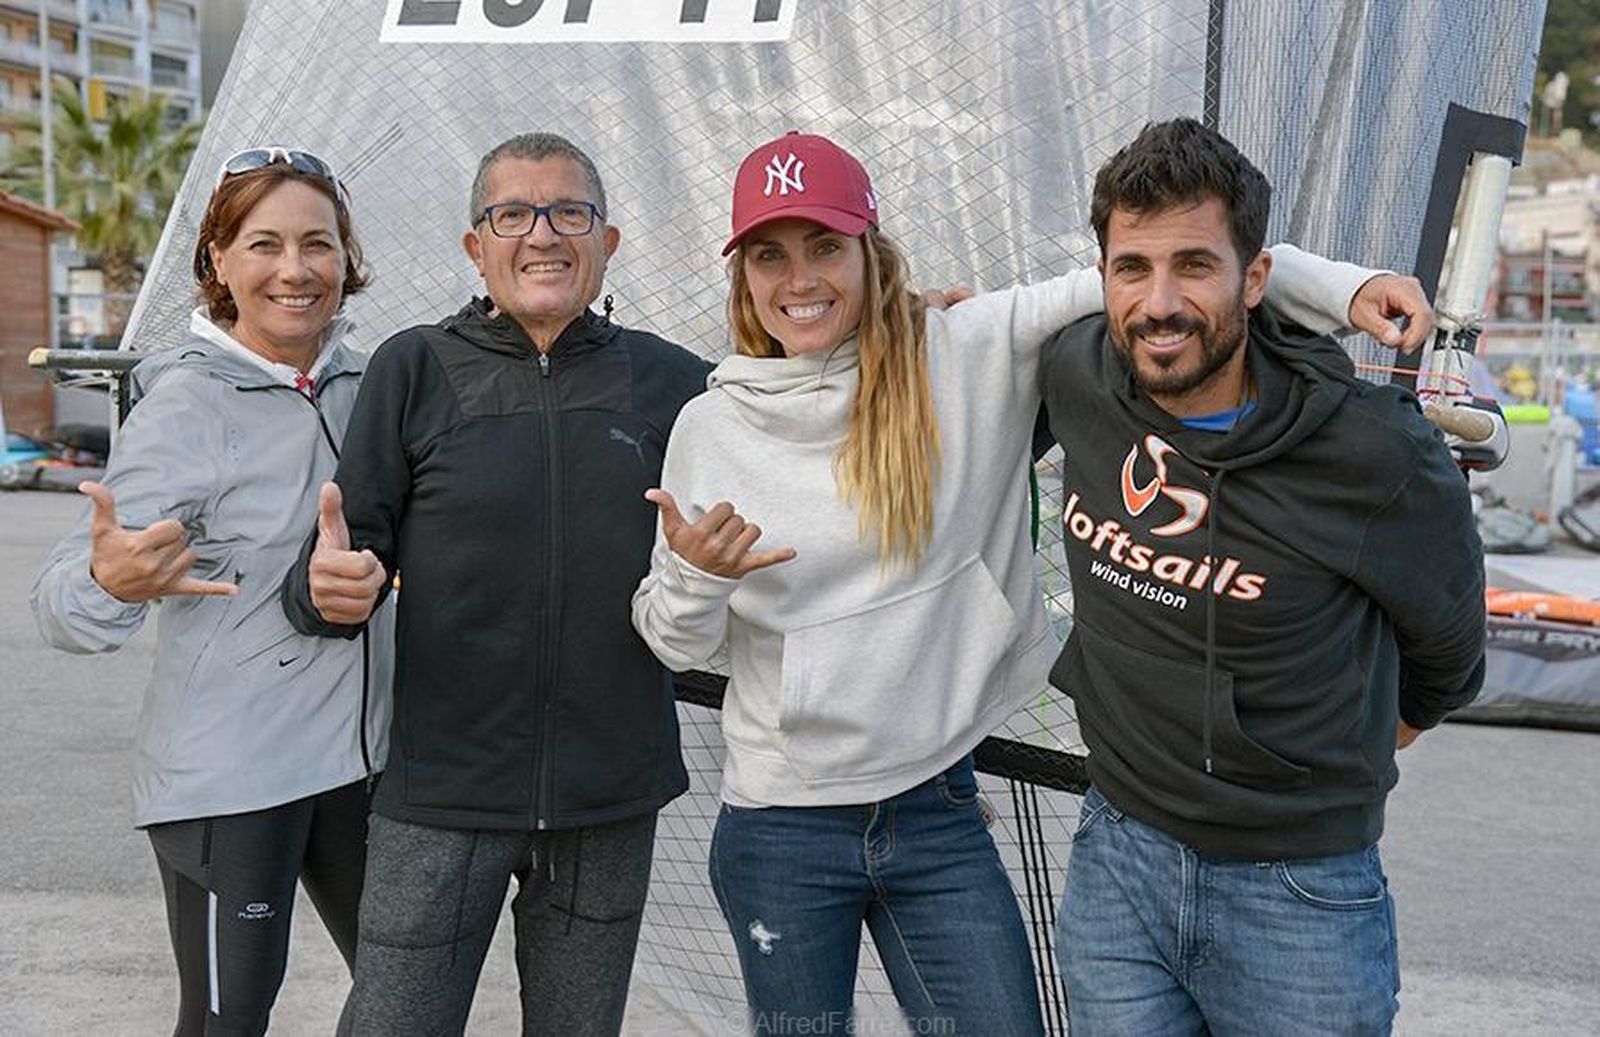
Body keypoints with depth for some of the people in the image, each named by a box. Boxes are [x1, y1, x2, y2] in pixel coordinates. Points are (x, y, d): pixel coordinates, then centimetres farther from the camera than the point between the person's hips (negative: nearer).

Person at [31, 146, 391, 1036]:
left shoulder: (360, 381, 3)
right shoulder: (188, 403, -15)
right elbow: (63, 601, -22)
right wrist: (109, 581, -42)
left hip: (359, 755, 6)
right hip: (228, 772, -6)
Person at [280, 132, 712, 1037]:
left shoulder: (672, 382, 3)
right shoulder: (415, 369, 0)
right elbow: (347, 552, -2)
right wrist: (328, 587, -24)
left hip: (611, 802, 2)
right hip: (441, 794, -2)